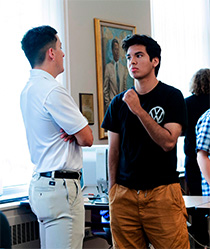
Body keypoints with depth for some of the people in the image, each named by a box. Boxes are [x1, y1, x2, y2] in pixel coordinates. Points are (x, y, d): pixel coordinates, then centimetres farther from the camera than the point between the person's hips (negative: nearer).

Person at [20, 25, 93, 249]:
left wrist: (71, 132, 0)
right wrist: (75, 133, 6)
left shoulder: (28, 90, 14)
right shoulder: (53, 91, -17)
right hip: (60, 187, -10)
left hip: (40, 183, 10)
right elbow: (87, 138, -15)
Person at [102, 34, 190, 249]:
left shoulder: (172, 97, 0)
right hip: (124, 193, 3)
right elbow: (114, 150, 13)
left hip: (162, 190, -3)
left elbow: (168, 142, -11)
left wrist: (139, 111, -17)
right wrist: (112, 188, 7)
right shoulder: (119, 102, 10)